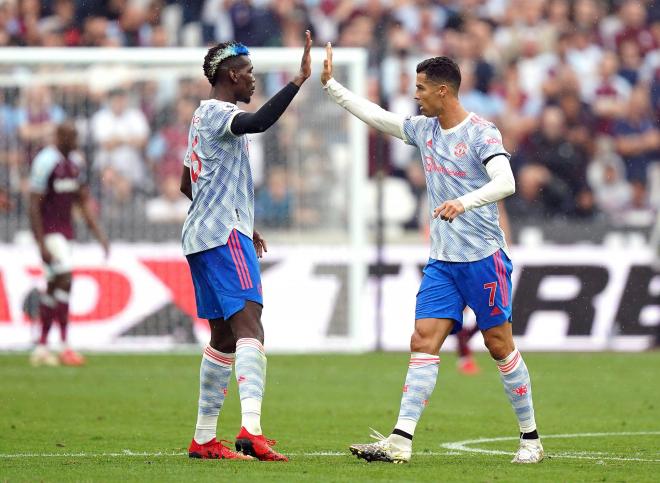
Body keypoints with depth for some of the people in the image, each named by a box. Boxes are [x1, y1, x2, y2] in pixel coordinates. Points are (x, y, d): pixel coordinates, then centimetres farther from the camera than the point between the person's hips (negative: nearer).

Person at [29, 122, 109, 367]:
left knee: (53, 286, 9)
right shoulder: (46, 162, -17)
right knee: (65, 279, -15)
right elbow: (34, 205, -17)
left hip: (65, 229, 8)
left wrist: (98, 233, 11)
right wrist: (41, 243, -20)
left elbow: (84, 201, 16)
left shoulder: (75, 161, 9)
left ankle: (41, 347, 15)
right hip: (48, 230, -8)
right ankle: (65, 346, -13)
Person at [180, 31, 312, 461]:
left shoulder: (205, 116, 21)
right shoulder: (217, 113, -10)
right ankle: (251, 430, -35)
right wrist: (299, 81, -36)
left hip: (202, 234, 11)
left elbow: (188, 185, 29)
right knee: (249, 326, -21)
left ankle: (204, 438, 17)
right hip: (224, 234, -11)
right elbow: (257, 122, -33)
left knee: (224, 337, 14)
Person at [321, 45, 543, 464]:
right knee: (424, 342, -5)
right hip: (442, 260, 6)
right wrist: (330, 84, 21)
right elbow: (375, 115, 22)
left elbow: (505, 182, -25)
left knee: (500, 346, 0)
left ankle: (531, 438, 13)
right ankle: (401, 441, -12)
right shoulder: (424, 129, 10)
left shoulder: (481, 132, -12)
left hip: (484, 257, -6)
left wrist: (464, 202, -40)